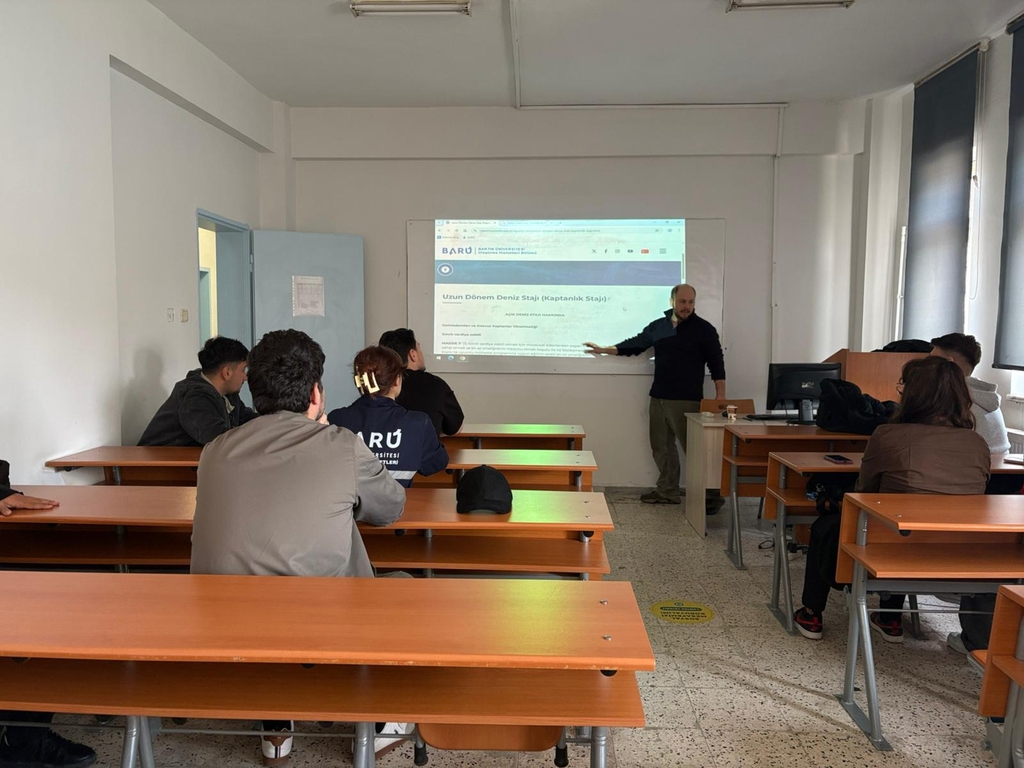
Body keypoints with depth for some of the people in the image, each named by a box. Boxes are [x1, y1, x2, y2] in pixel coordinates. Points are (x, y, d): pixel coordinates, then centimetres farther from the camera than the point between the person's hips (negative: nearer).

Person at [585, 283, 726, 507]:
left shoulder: (703, 329, -3)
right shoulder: (658, 326, 11)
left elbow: (716, 363, -4)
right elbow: (635, 344, 20)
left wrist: (720, 395, -11)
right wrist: (603, 350, 21)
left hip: (687, 401, -6)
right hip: (658, 397, 6)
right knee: (661, 446, 11)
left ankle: (709, 494, 1)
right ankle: (667, 491, 21)